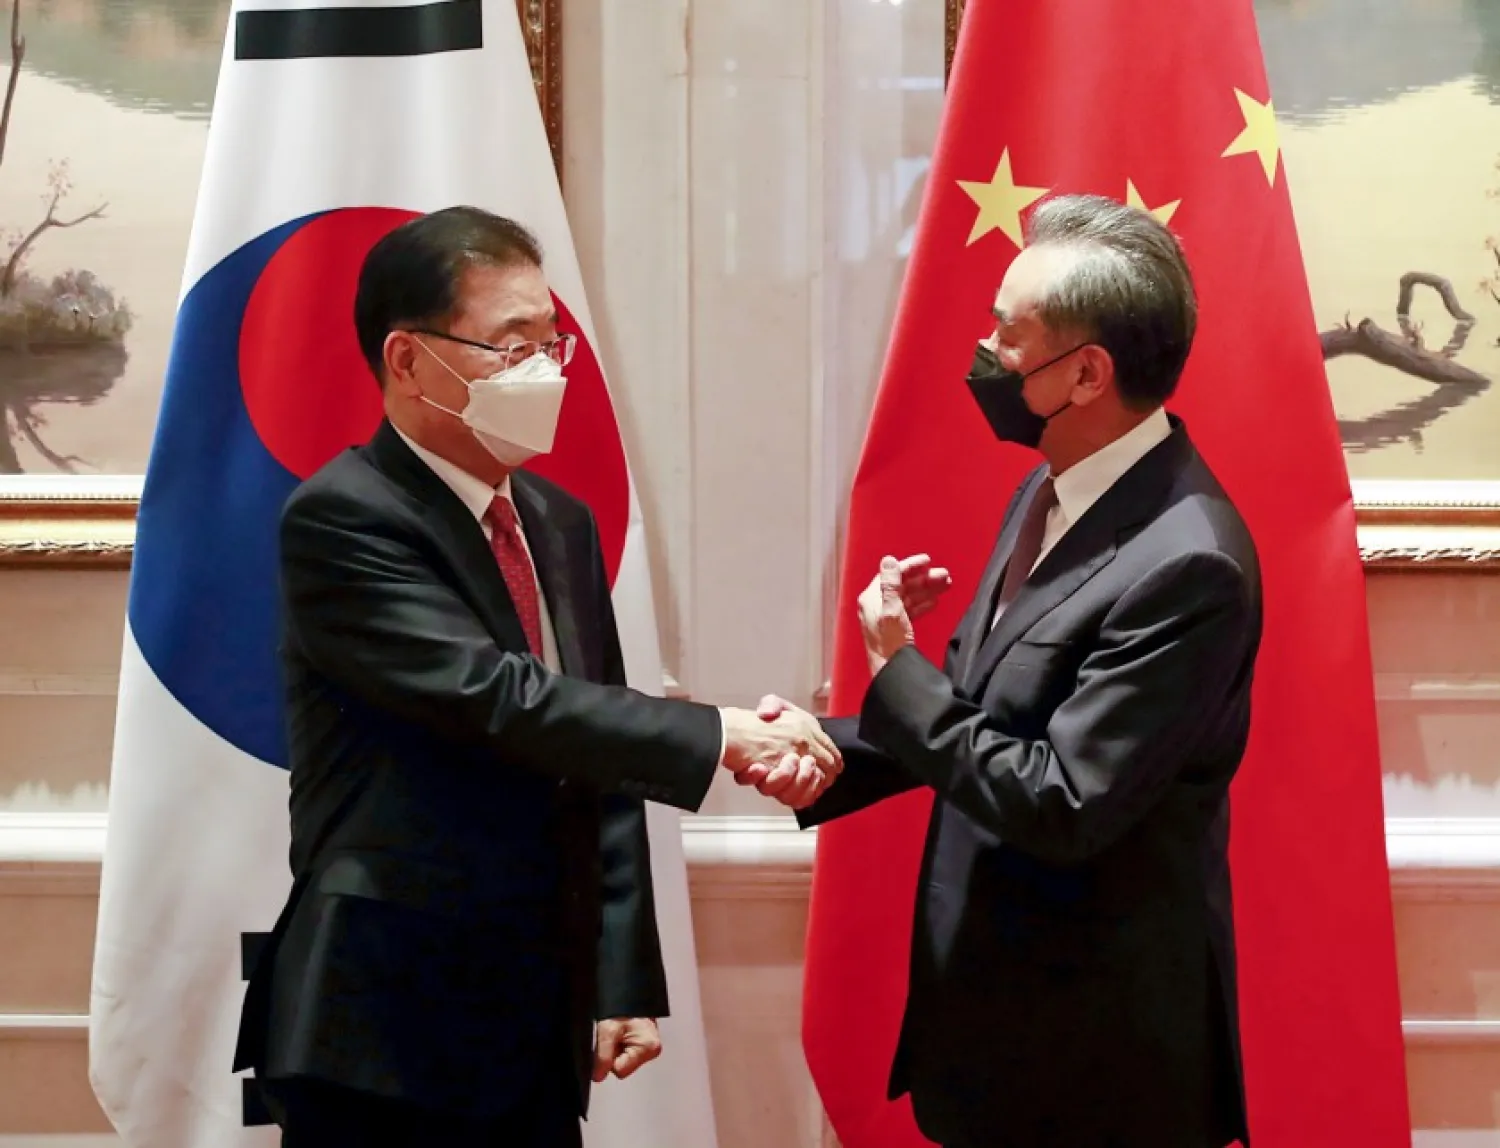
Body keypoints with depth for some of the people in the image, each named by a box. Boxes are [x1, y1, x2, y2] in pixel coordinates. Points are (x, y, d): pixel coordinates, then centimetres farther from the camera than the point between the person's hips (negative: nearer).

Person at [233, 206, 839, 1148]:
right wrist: (723, 737, -19)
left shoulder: (561, 522, 11)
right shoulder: (340, 519, -12)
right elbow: (496, 699, -22)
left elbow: (600, 762, 12)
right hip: (387, 1033, -6)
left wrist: (626, 980, 7)